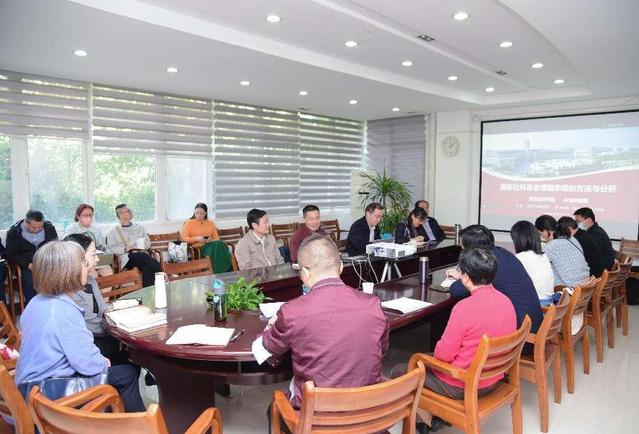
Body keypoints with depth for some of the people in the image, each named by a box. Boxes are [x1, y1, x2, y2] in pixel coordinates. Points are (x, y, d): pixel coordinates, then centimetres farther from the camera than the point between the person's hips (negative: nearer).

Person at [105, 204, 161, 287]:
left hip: (142, 255, 3)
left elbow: (148, 243, 22)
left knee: (148, 268, -35)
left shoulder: (140, 227, 25)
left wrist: (142, 246, -1)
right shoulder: (113, 232, 15)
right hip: (127, 259, -3)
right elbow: (110, 248, 5)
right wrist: (125, 249, -11)